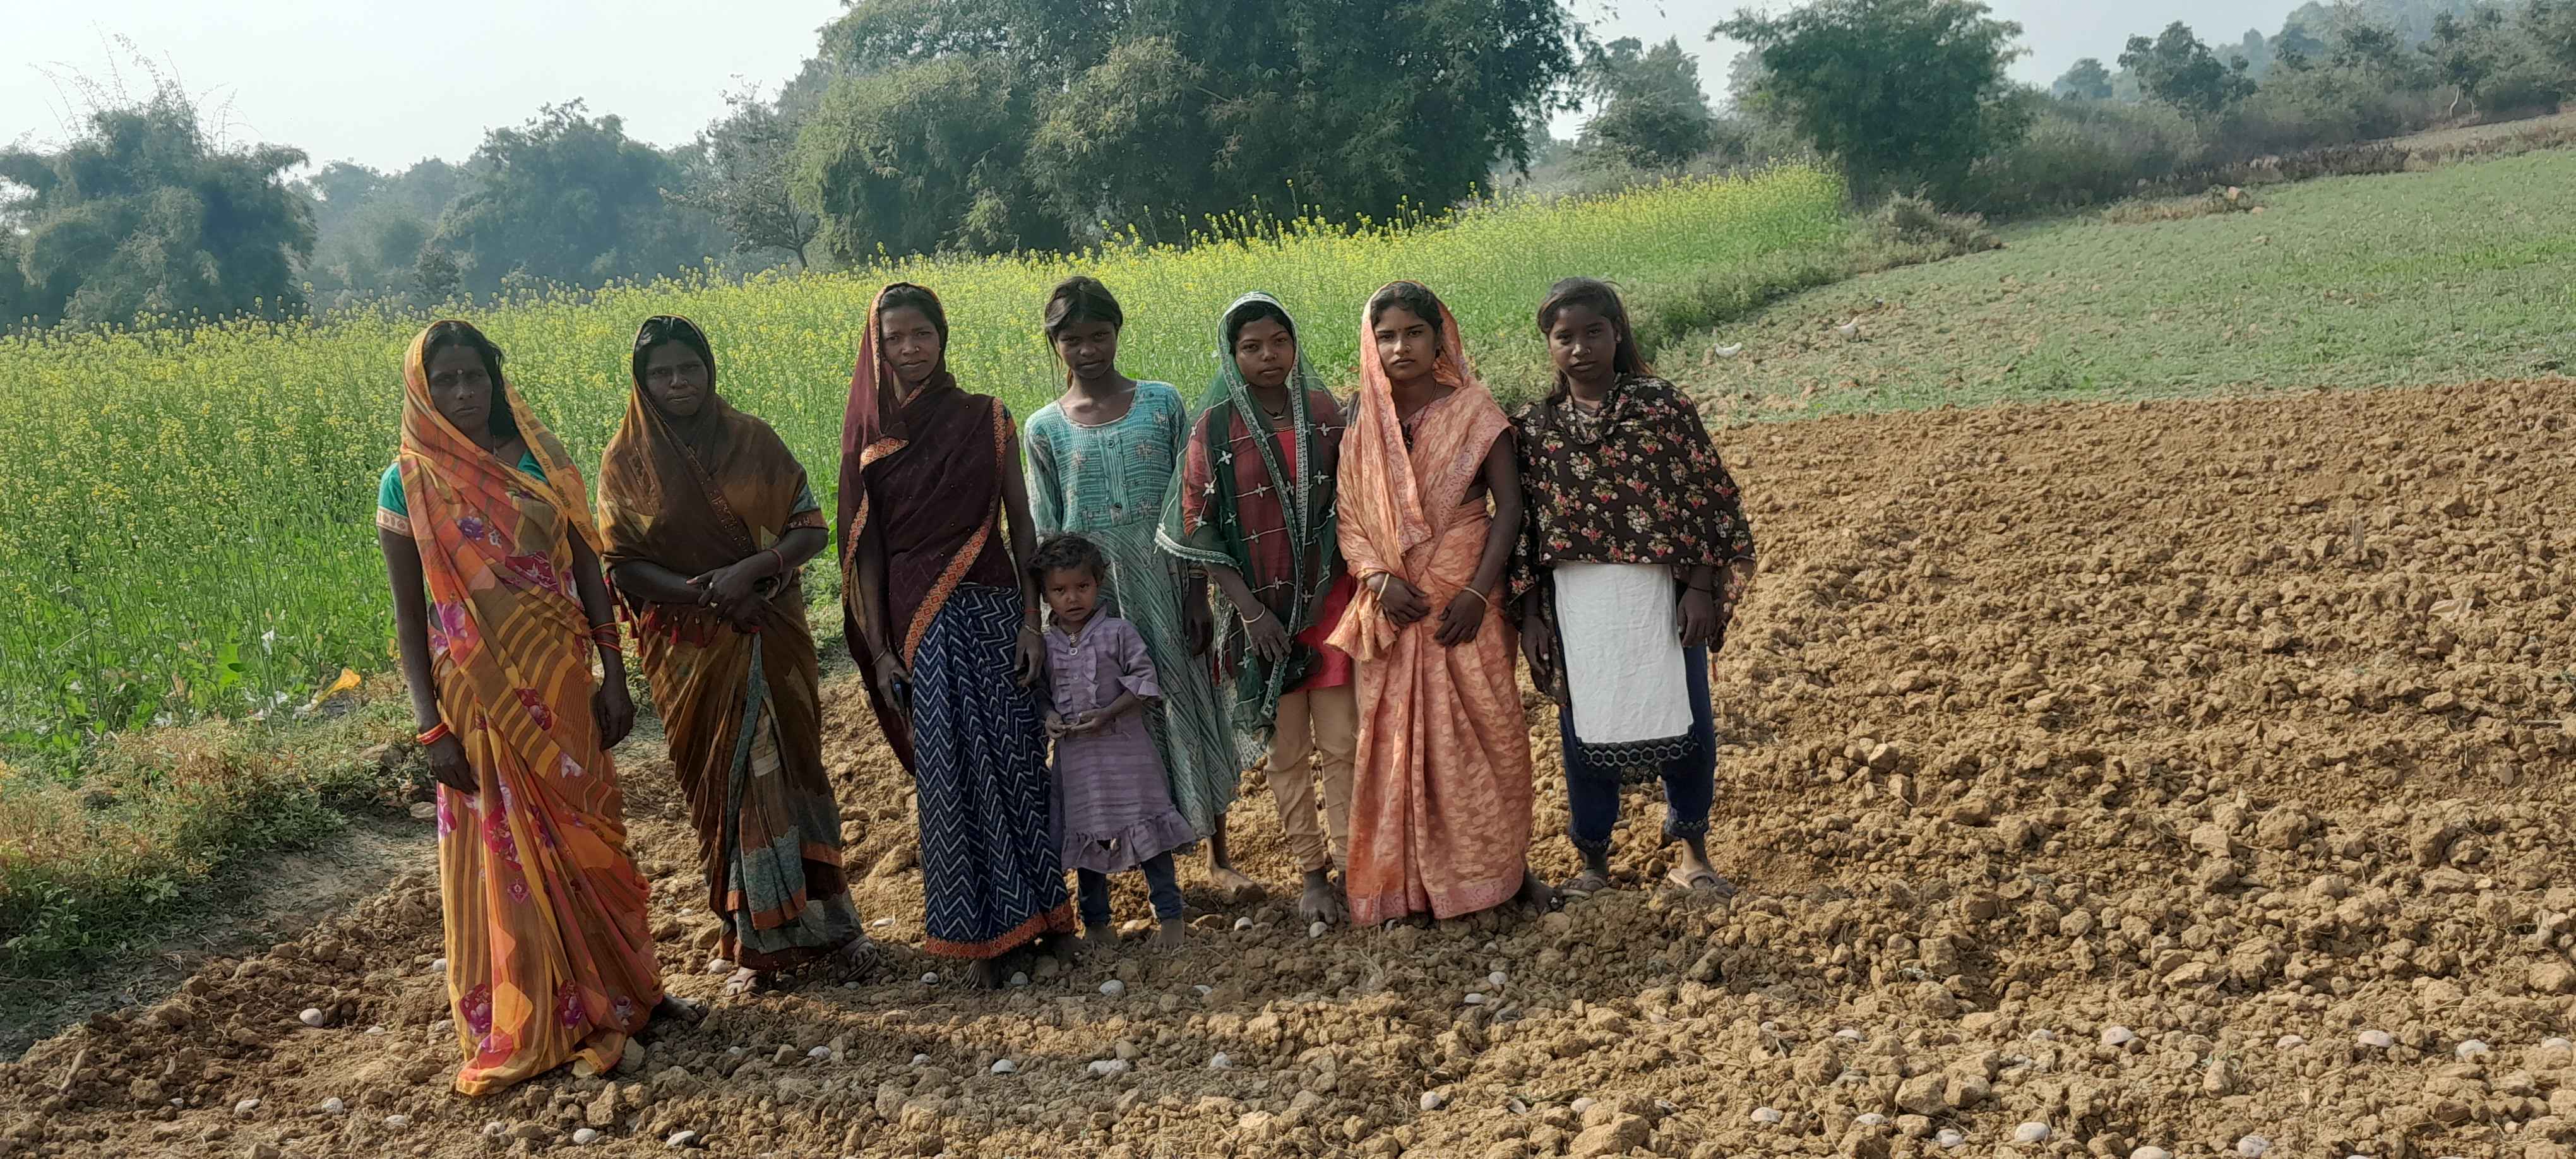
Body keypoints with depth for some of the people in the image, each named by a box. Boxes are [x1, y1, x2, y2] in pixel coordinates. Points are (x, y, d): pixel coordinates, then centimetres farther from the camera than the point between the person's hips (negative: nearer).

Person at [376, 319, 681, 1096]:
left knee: (590, 836, 12)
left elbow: (588, 571, 4)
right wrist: (432, 729, -9)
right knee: (507, 854, 6)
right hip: (482, 695, -2)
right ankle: (524, 1027, 19)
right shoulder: (410, 484, -5)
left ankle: (619, 988, 29)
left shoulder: (539, 459, 2)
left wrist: (613, 676, -1)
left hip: (562, 680, 3)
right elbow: (409, 616, -4)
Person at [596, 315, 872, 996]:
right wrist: (704, 593, -19)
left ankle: (830, 917, 21)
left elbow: (813, 529, -2)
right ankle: (756, 943, 16)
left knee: (790, 769, 7)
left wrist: (750, 570, -18)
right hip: (691, 651, 0)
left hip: (771, 636, 1)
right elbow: (623, 567, -4)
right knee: (725, 785, 5)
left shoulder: (753, 440, -1)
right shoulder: (627, 463, -2)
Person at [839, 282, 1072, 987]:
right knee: (951, 769, 0)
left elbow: (1019, 525, 3)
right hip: (920, 618, -1)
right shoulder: (870, 435, 3)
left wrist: (1031, 621, -4)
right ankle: (977, 931, 12)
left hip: (994, 606, 1)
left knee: (1017, 757, 5)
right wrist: (880, 650, -2)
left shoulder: (987, 418, 3)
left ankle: (1038, 903, 23)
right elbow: (866, 547, 3)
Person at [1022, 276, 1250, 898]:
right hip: (1094, 598, 0)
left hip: (1166, 586, 0)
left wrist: (1198, 595, -4)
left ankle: (1219, 854, 22)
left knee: (1192, 706, 7)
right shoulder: (1045, 429, 2)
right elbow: (1045, 533, 5)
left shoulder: (1162, 402, 0)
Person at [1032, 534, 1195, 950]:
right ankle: (1097, 923, 23)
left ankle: (1170, 915, 10)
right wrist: (1049, 717, -10)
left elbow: (1144, 681, -7)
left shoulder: (1117, 633, -5)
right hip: (1074, 757, 4)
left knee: (1145, 830, 0)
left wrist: (1107, 713, -16)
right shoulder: (1046, 646, 4)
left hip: (1124, 749, -3)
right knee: (1085, 835, 11)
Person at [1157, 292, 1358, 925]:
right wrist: (1249, 610, -11)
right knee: (1287, 750, 9)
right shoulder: (1216, 428, -7)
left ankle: (1349, 866, 16)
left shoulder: (1323, 411, 0)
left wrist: (1362, 583, -1)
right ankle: (1311, 872, 22)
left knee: (1341, 744, 4)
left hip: (1330, 600, 1)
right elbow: (1198, 528, -5)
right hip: (1262, 609, -1)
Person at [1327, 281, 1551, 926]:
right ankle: (1414, 880, 16)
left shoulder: (1472, 411, -3)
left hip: (1464, 601, -2)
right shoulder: (1362, 421, 4)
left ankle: (1504, 866, 18)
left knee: (1485, 729, 3)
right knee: (1397, 738, 5)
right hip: (1394, 607, 2)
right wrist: (1378, 580, -13)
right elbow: (1349, 516, 4)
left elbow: (1509, 506, -7)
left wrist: (1478, 591, -15)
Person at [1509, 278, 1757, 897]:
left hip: (1661, 596, -1)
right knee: (1587, 729, 9)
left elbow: (1707, 496, -2)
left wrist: (1700, 587, -9)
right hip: (1576, 606, 1)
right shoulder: (1533, 427, 4)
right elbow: (1522, 522, 6)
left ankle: (1692, 854, 26)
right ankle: (1593, 861, 26)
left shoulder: (1663, 405, -2)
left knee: (1687, 723, 7)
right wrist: (1531, 614, 2)